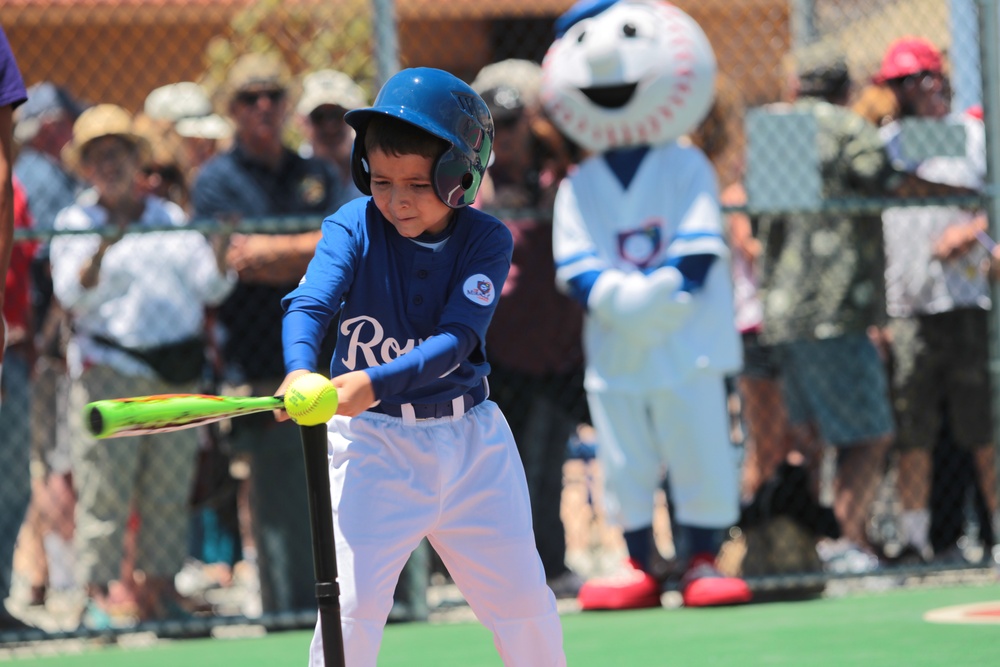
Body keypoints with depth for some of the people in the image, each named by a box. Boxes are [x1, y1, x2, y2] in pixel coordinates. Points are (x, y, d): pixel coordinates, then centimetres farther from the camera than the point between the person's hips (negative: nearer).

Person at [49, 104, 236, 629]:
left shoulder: (171, 219, 15)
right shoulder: (75, 223, 6)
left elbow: (210, 287, 10)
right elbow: (72, 294, -8)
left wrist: (220, 247, -9)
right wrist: (100, 253, -26)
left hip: (177, 375, 4)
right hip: (107, 371, -4)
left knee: (170, 490, 4)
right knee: (104, 487, -9)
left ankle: (159, 590, 10)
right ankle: (97, 596, -7)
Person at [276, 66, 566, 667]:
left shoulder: (486, 240, -9)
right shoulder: (354, 228, -10)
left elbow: (454, 341, -22)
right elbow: (309, 304, -26)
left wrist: (374, 384, -39)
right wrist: (299, 372, -48)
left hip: (470, 440, 2)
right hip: (373, 443, -1)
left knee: (525, 603, 9)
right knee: (352, 606, -11)